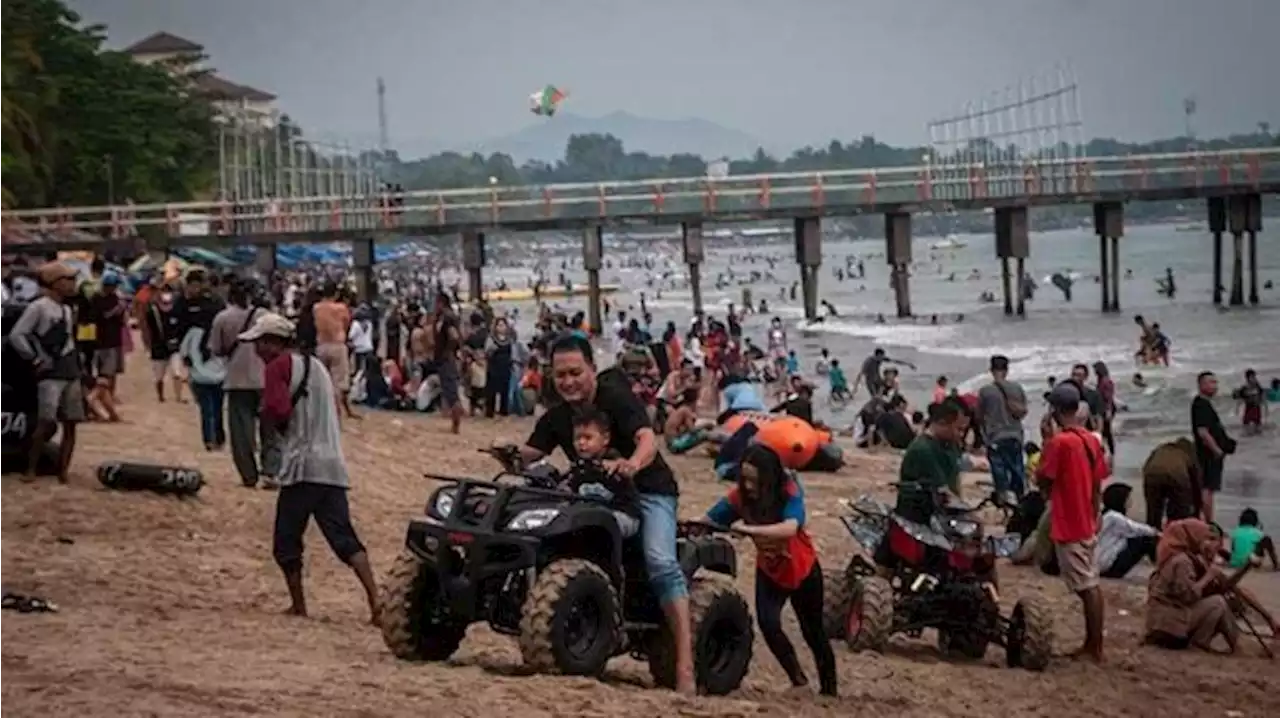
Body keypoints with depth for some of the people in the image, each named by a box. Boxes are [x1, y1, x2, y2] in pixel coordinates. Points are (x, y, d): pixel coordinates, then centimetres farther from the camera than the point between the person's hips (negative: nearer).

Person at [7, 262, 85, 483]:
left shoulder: (66, 309, 17)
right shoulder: (38, 307, -8)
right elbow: (16, 336, -14)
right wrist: (36, 359, -13)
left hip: (71, 374, 8)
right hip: (50, 375, -8)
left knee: (70, 425, 2)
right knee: (46, 424, -15)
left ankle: (63, 471, 5)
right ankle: (30, 469, -6)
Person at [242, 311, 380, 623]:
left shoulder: (277, 366, -3)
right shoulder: (316, 365, 22)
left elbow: (277, 410, -17)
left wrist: (266, 415, 4)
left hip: (301, 465, -7)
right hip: (333, 465, 7)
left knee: (286, 542, 8)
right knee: (345, 539, -2)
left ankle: (298, 606, 12)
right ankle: (376, 601, -17)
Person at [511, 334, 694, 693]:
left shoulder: (617, 398, -16)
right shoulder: (557, 416, 3)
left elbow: (648, 439, -31)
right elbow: (527, 454, -3)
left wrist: (632, 465, -53)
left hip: (648, 490, -6)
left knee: (660, 562, -27)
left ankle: (685, 661, -31)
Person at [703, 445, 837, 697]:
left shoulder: (790, 492, -31)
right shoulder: (740, 495, -20)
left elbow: (790, 528, -49)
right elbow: (709, 520, -26)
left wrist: (749, 529, -58)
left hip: (803, 571, -3)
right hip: (769, 571, 3)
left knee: (813, 632, 11)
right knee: (768, 624, -19)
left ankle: (829, 687, 31)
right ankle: (798, 679, -2)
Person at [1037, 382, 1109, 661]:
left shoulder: (1058, 442, -18)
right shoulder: (1092, 440, 6)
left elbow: (1043, 481, -11)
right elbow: (1097, 486, 11)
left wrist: (1045, 446, -4)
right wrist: (1093, 516, 19)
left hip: (1068, 526, -8)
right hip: (1088, 524, 8)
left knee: (1086, 587, -5)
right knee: (1091, 585, 11)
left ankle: (1095, 648, -3)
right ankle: (1093, 643, 18)